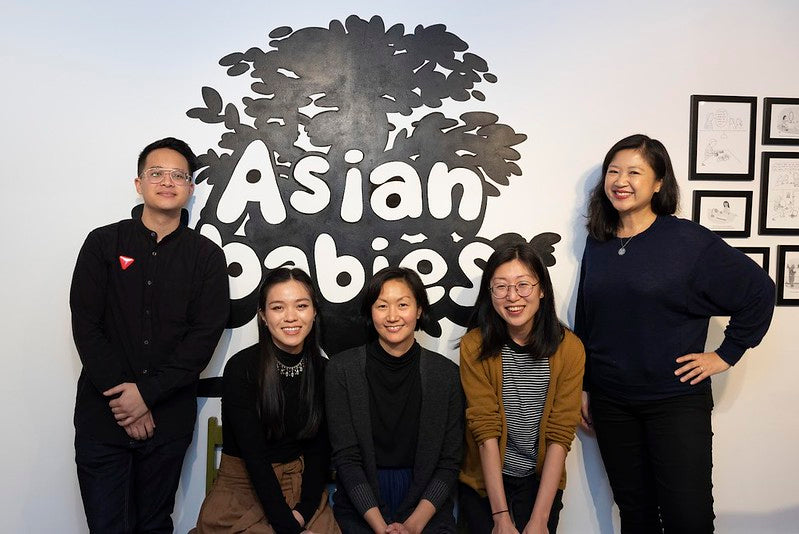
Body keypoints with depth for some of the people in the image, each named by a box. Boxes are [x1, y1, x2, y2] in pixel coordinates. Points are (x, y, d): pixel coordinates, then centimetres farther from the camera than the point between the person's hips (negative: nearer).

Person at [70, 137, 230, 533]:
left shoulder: (207, 257, 3)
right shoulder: (103, 243, 2)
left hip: (169, 419, 1)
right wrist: (121, 398, -11)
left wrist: (148, 393, -13)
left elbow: (205, 336, -5)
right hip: (102, 416, 0)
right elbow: (85, 326, -3)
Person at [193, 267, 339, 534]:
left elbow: (319, 449, 3)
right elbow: (253, 454, -16)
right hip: (244, 485, -3)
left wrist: (304, 510, -11)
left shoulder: (322, 371, -1)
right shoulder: (240, 368, -12)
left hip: (302, 485, 3)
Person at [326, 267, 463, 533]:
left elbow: (449, 461, 0)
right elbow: (346, 457, -5)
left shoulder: (446, 373, -1)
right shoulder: (342, 369, -4)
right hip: (361, 503, -1)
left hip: (425, 503, 1)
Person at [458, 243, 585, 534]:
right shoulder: (474, 346, -11)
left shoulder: (569, 348, -9)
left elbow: (560, 435, -10)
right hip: (484, 481, 0)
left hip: (542, 481, 1)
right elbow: (486, 430, -13)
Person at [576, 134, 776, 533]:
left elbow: (758, 290, -4)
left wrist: (726, 354, -5)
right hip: (611, 402, 4)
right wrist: (583, 387, 11)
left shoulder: (688, 240, -9)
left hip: (677, 400, -4)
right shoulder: (597, 243, 5)